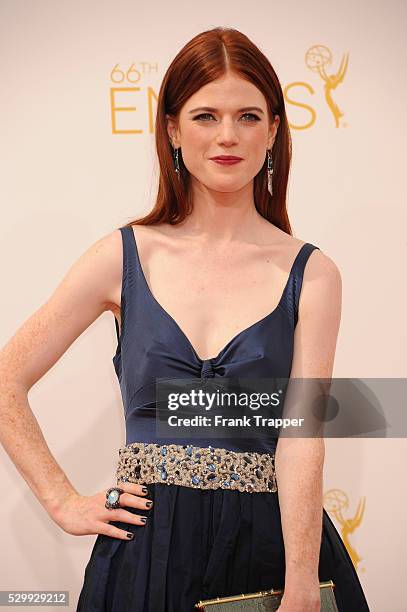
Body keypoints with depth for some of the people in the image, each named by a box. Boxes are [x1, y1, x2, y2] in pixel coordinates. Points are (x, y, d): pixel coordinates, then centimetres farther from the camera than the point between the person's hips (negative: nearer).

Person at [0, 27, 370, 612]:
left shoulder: (311, 274, -3)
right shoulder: (124, 256, -1)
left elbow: (300, 440, -11)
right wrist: (65, 503, 0)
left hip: (269, 543, 0)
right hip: (147, 549, 1)